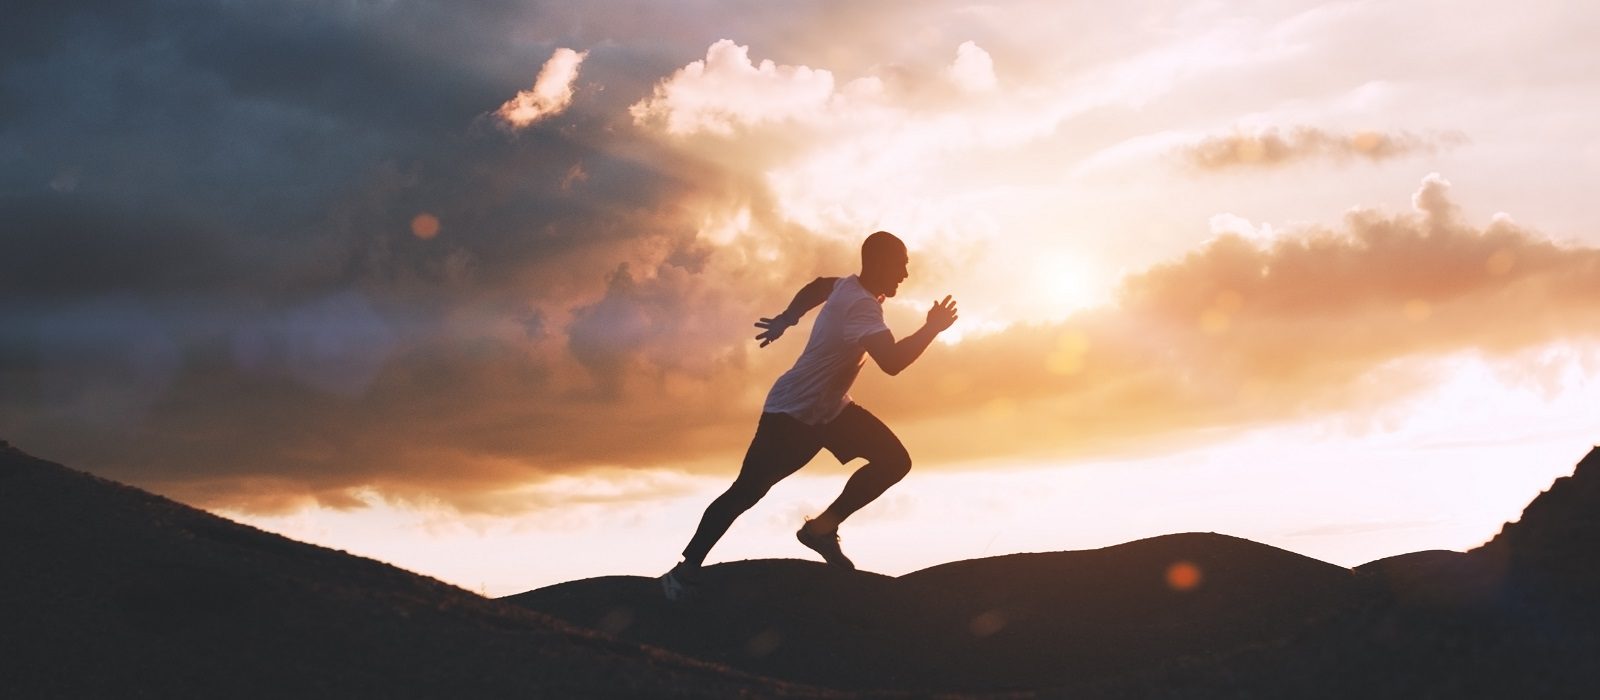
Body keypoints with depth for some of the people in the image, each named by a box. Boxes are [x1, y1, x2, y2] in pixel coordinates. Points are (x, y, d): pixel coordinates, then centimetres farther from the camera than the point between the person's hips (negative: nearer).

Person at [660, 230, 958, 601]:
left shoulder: (851, 287, 1)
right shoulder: (862, 305, -29)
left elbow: (817, 286, 23)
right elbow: (892, 361, -42)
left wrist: (784, 320, 36)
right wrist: (933, 328, -29)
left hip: (830, 408, 9)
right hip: (791, 413, -9)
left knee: (894, 459, -6)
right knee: (746, 492, -4)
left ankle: (822, 527, -1)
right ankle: (687, 568, 8)